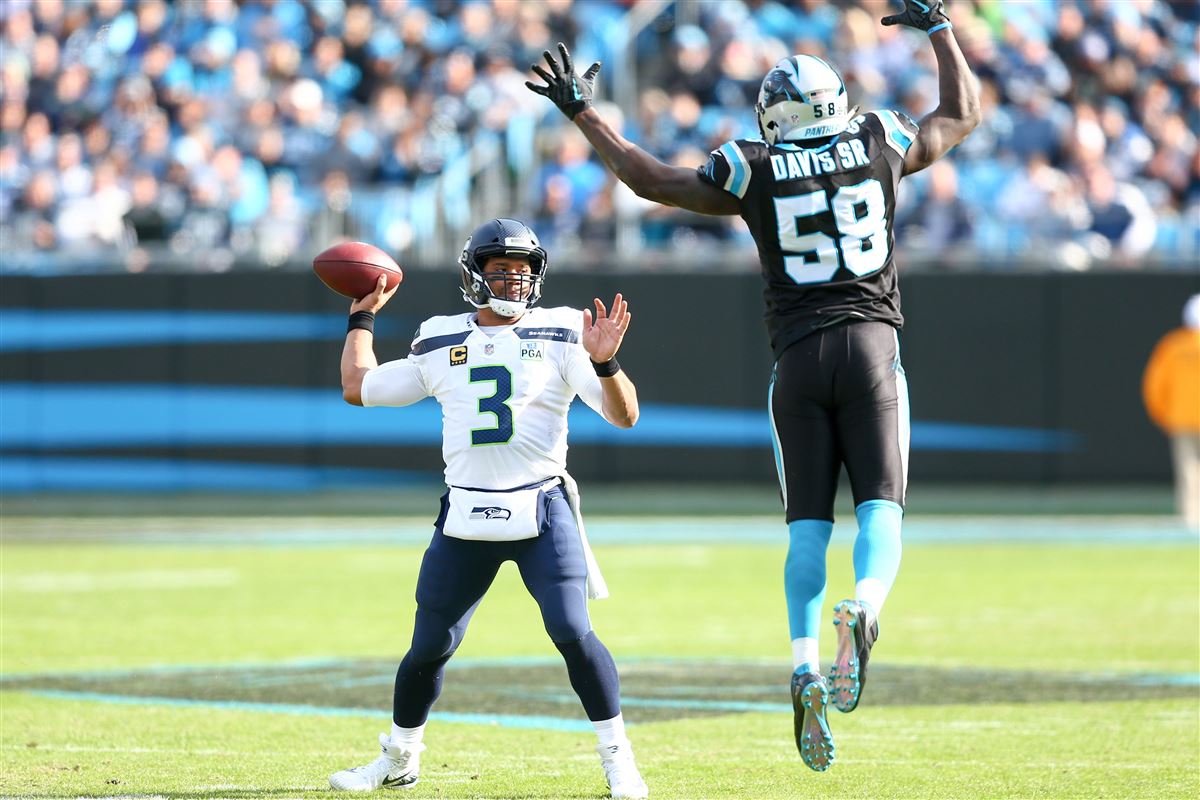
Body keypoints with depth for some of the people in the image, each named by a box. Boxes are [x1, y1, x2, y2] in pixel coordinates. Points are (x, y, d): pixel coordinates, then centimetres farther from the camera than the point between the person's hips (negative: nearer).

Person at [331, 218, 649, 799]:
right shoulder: (440, 344, 9)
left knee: (573, 633, -15)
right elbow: (358, 388, 20)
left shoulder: (558, 337, 1)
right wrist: (363, 316, 25)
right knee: (430, 645, 5)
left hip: (542, 512, -3)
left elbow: (623, 414, -7)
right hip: (465, 518, 3)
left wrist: (604, 363, -25)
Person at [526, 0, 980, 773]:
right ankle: (863, 608, -36)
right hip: (871, 342, -1)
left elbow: (651, 178, 12)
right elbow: (964, 112, 24)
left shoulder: (753, 170, 4)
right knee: (880, 511, -4)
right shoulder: (880, 143, 7)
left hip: (799, 357, 1)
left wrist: (582, 112, 22)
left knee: (808, 526, 4)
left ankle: (807, 667, -14)